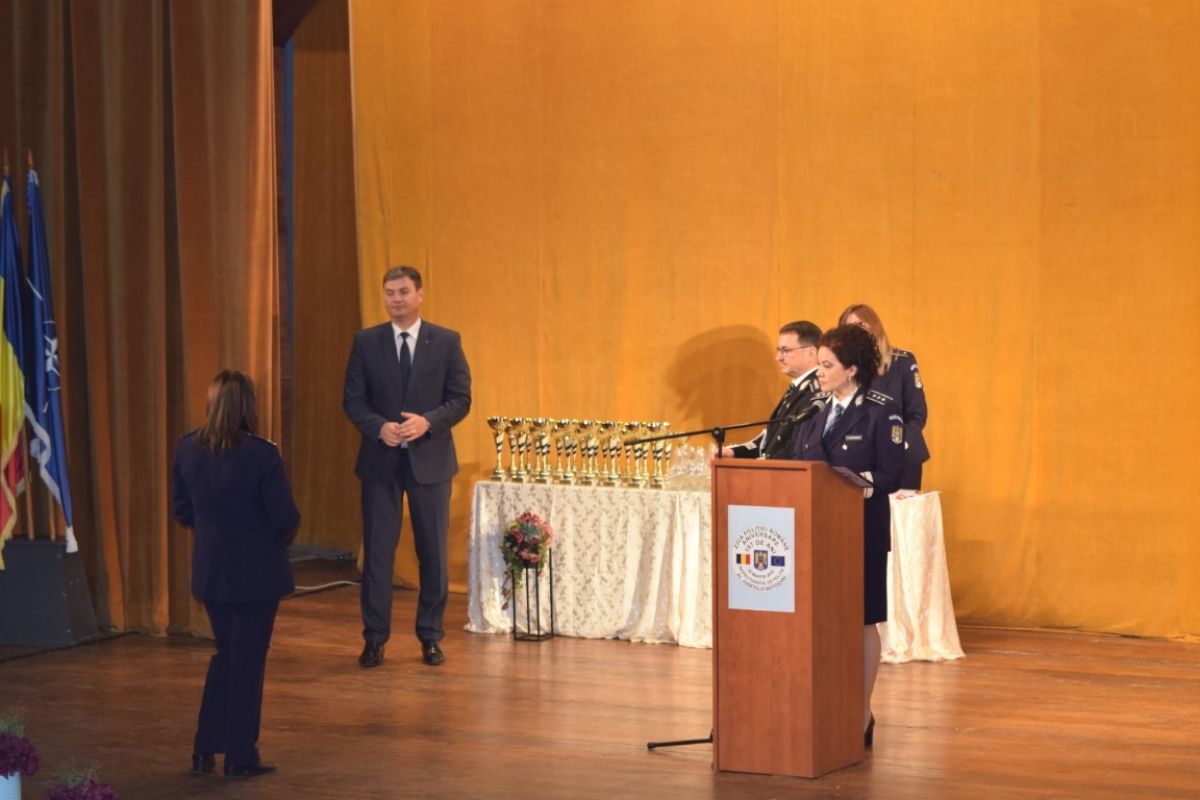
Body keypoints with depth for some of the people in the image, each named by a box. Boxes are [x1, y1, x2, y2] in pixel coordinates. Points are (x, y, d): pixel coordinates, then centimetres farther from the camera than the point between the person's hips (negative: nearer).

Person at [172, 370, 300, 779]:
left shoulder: (188, 449, -4)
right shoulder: (261, 455, -19)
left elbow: (182, 511, 4)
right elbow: (286, 517, -15)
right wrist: (276, 538, 7)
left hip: (210, 571, 5)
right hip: (255, 572, -5)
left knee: (226, 652, 20)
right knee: (249, 659, 7)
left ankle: (205, 750, 20)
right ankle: (240, 757, 12)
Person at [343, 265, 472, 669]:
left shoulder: (447, 341, 0)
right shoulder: (366, 342, 2)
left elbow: (461, 399, -2)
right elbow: (353, 399, 1)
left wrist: (427, 422, -19)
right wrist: (379, 427, -17)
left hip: (430, 458, 0)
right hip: (380, 459, 0)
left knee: (433, 552, 6)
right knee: (377, 550, 2)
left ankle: (431, 637, 15)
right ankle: (374, 639, 8)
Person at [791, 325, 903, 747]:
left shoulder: (881, 412, -6)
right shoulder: (816, 412, 12)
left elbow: (890, 476, -11)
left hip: (862, 529, -5)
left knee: (862, 620, 2)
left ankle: (862, 715, 11)